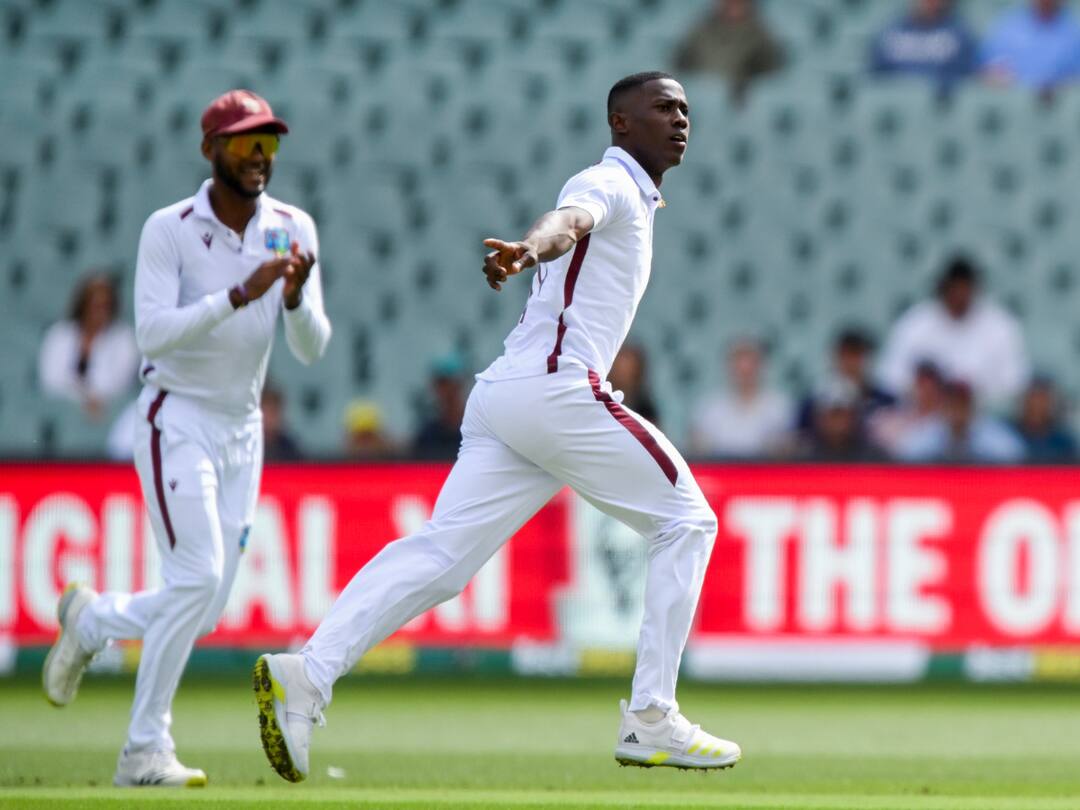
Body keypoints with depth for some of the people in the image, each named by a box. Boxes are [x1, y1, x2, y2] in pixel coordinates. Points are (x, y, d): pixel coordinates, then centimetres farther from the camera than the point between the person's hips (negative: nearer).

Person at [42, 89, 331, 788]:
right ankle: (145, 752, -11)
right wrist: (241, 295, -34)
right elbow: (153, 333, -24)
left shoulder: (293, 230, 0)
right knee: (197, 578, -19)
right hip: (177, 421, -6)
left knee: (201, 612, 4)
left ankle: (91, 620, 33)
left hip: (242, 432, 6)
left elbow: (312, 350, -4)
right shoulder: (169, 230, -12)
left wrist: (295, 296, -25)